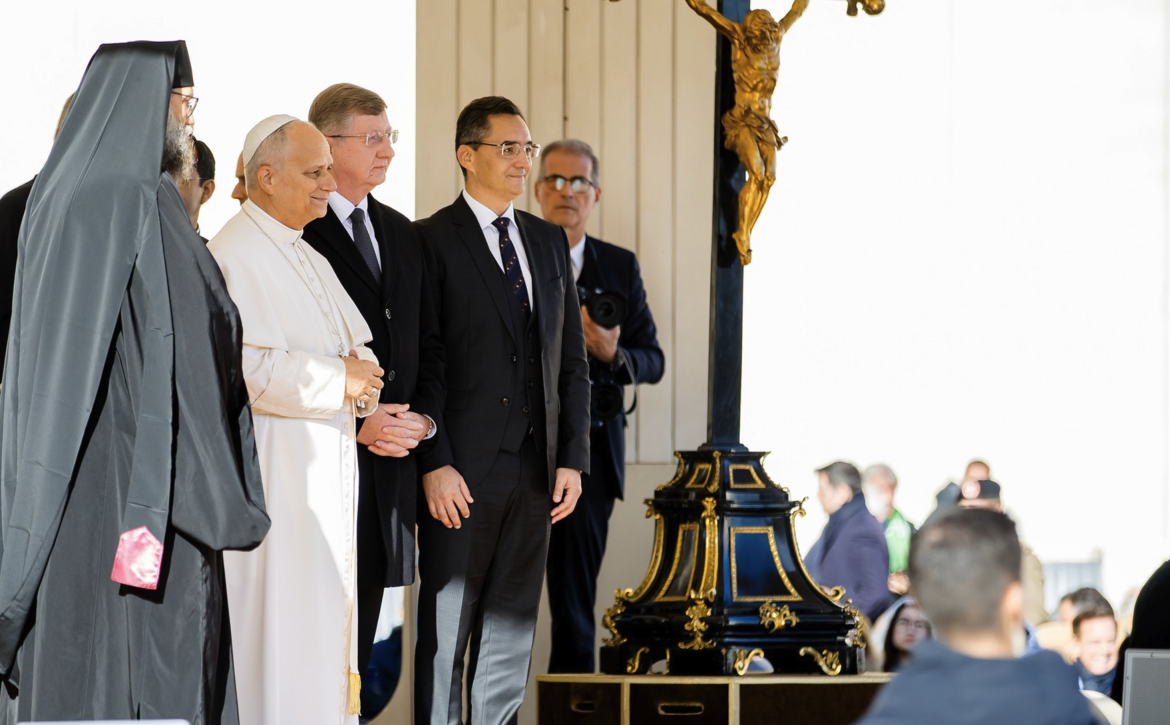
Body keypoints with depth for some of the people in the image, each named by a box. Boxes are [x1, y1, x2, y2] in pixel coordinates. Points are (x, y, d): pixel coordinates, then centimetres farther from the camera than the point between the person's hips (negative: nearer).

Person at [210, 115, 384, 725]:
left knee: (324, 624, 9)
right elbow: (243, 365, -22)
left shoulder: (308, 259, 18)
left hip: (325, 468, 9)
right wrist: (336, 378, -15)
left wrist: (363, 380, -4)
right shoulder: (232, 257, -12)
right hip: (270, 472, -9)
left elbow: (355, 348, 19)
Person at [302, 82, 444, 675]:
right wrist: (355, 424, -15)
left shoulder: (401, 235, 18)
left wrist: (423, 417, 1)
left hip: (391, 460, 7)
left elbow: (427, 342, 19)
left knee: (361, 629, 8)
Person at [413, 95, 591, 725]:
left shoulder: (549, 242, 14)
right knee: (445, 631, 0)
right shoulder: (432, 241, -4)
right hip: (461, 472, -5)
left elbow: (571, 360, 14)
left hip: (535, 473, 5)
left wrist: (572, 457, 6)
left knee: (511, 634, 9)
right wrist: (434, 464, -15)